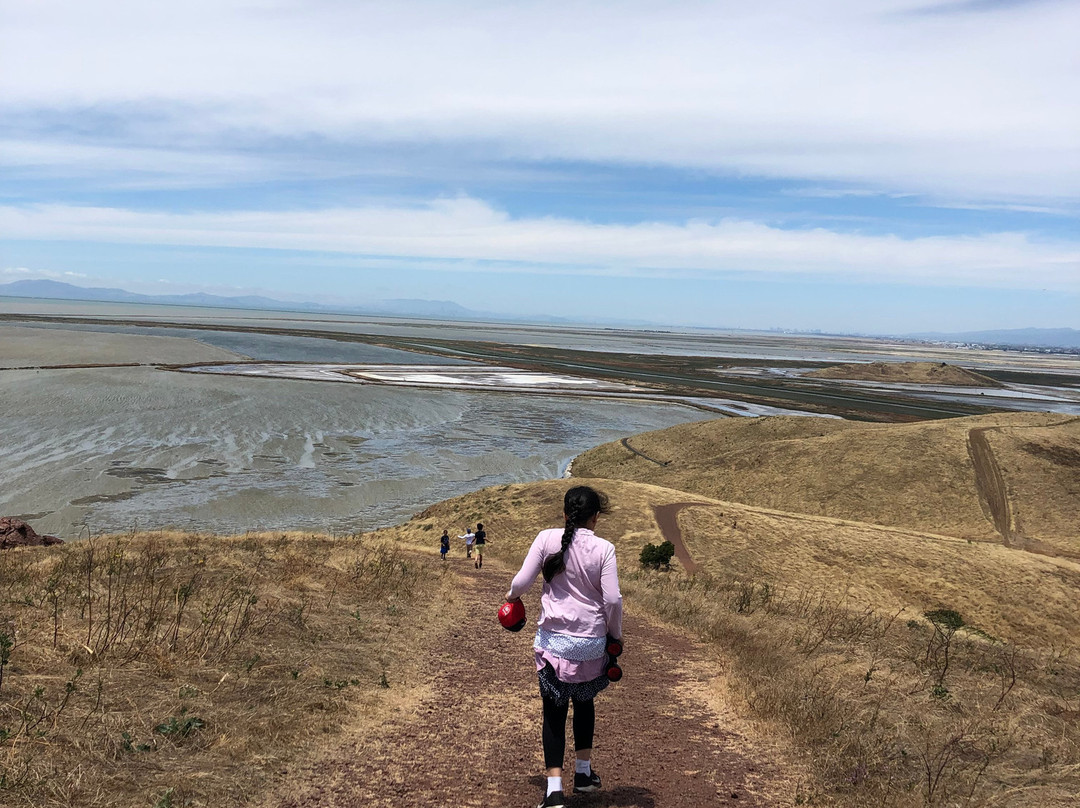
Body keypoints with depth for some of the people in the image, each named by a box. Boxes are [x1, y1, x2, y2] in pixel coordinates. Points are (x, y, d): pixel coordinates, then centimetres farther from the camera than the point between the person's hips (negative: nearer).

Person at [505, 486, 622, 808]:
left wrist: (512, 595, 16)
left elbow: (522, 581, -7)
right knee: (584, 701, 24)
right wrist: (616, 635, 7)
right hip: (592, 640, 1)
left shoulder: (547, 539, -8)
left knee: (554, 711, 6)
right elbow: (613, 599, -9)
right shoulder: (603, 548, -8)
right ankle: (584, 772, 34)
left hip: (553, 639, -1)